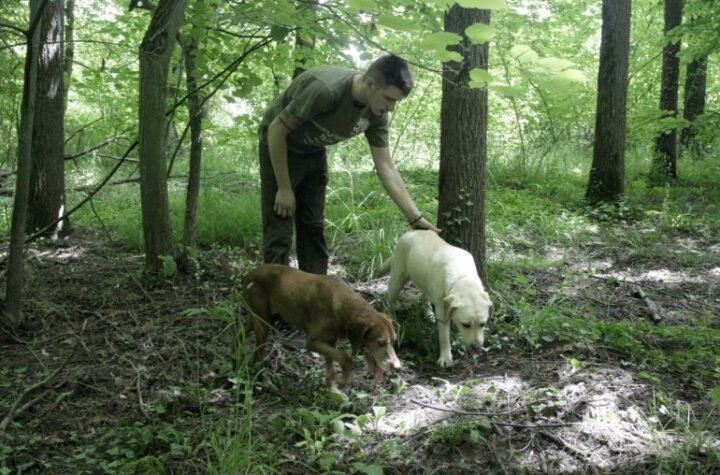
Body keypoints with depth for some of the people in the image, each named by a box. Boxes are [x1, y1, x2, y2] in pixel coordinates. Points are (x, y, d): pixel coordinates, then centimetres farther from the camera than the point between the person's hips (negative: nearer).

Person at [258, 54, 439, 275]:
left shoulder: (376, 114, -16)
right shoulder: (324, 89, -36)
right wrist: (284, 188, -21)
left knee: (313, 230, 7)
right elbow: (275, 130, -26)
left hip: (314, 153, 6)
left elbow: (386, 167, -10)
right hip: (280, 147, -6)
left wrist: (416, 218, -15)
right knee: (279, 233, -9)